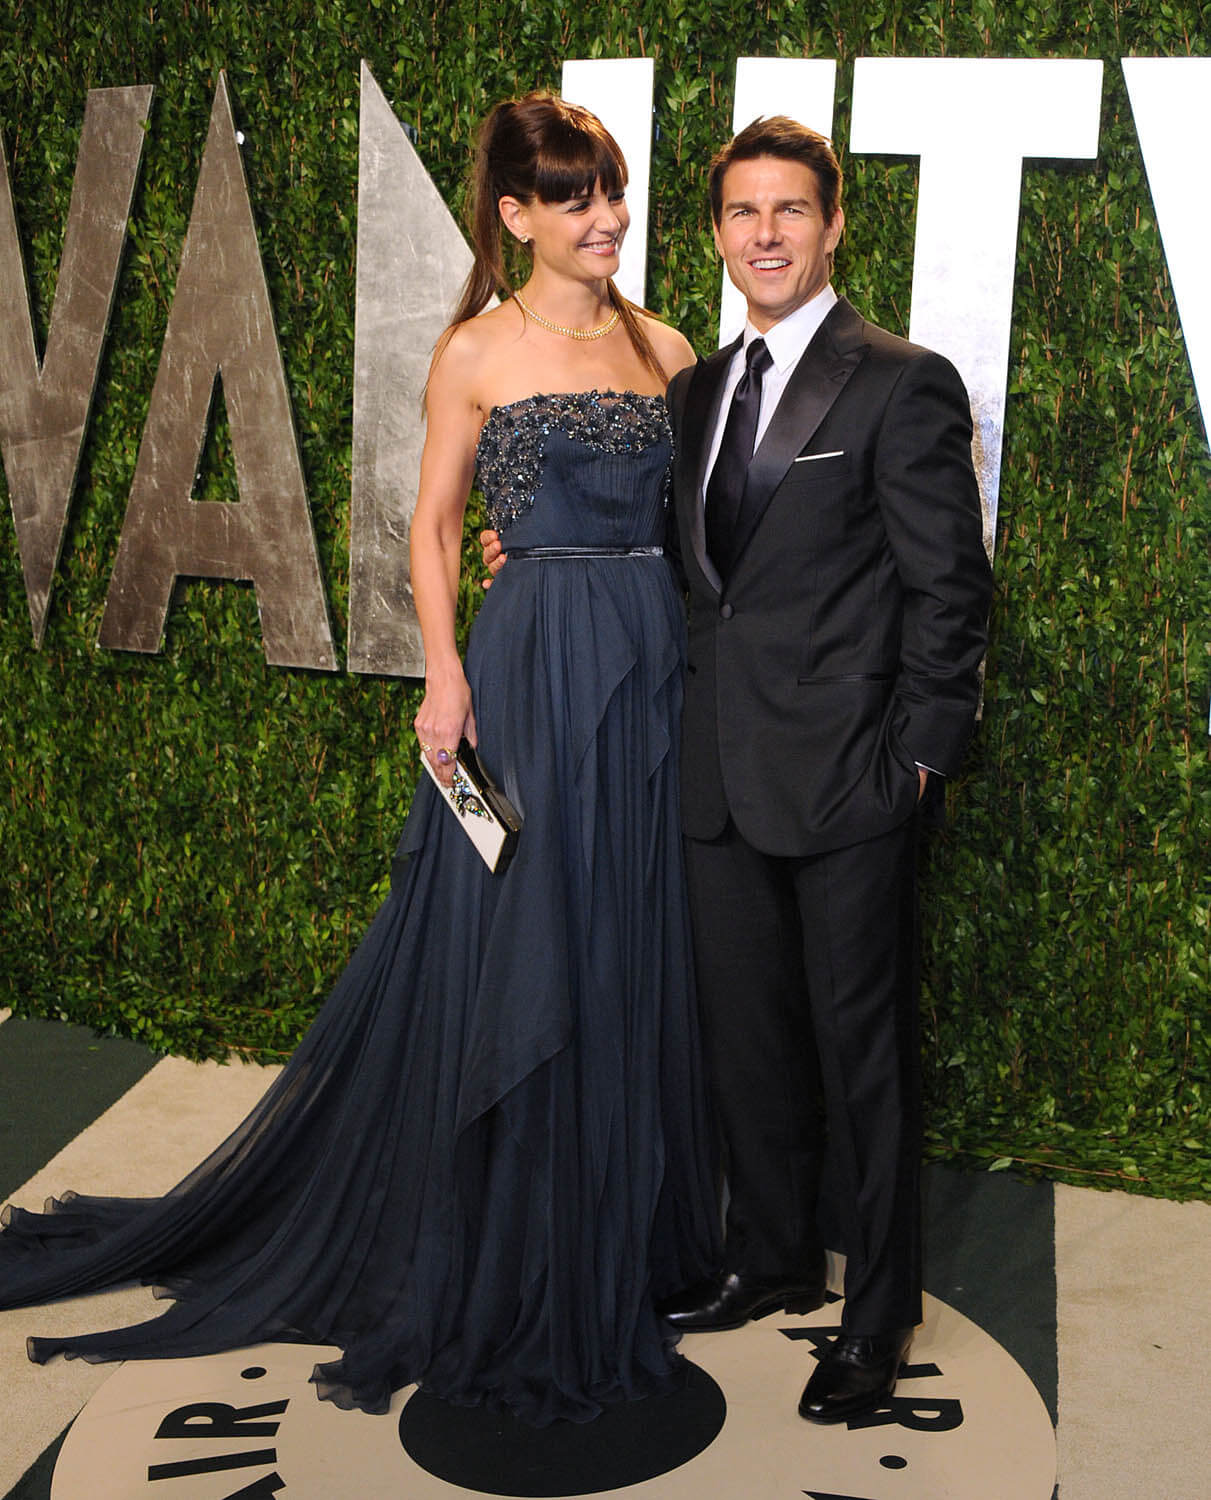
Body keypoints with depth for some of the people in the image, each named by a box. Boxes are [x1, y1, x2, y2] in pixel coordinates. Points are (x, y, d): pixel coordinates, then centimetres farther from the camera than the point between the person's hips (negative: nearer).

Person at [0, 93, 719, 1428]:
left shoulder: (665, 349, 11)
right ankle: (500, 1268, 18)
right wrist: (445, 668, -11)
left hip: (660, 661, 5)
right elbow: (433, 525, 2)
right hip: (533, 665, -4)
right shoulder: (478, 352, 0)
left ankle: (626, 1240, 28)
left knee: (638, 950, 10)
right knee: (510, 959, 1)